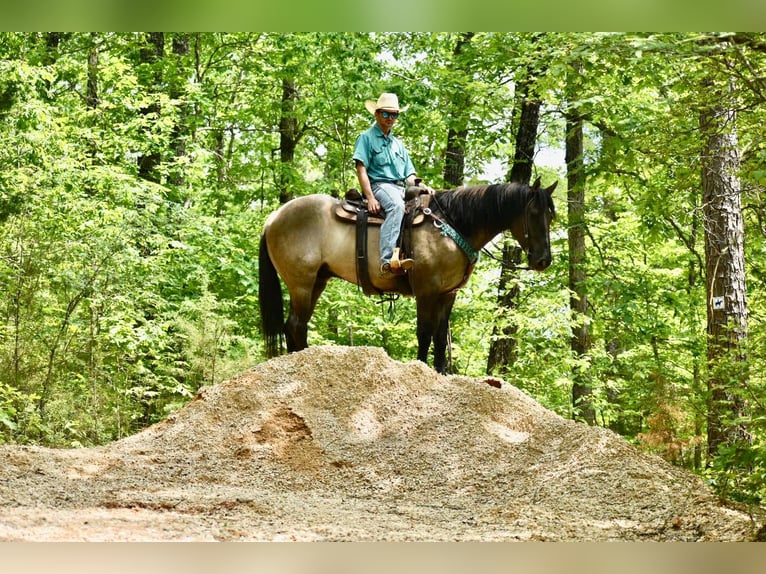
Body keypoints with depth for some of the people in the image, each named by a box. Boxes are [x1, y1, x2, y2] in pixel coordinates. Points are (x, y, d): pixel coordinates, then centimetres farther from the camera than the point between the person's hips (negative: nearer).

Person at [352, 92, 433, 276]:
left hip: (401, 188, 8)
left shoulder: (398, 144, 28)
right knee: (396, 206, -39)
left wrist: (421, 186, 2)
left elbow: (409, 176, 25)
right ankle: (388, 260, -52)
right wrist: (370, 198, -16)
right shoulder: (367, 138, 8)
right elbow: (361, 170, -4)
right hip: (379, 185, -8)